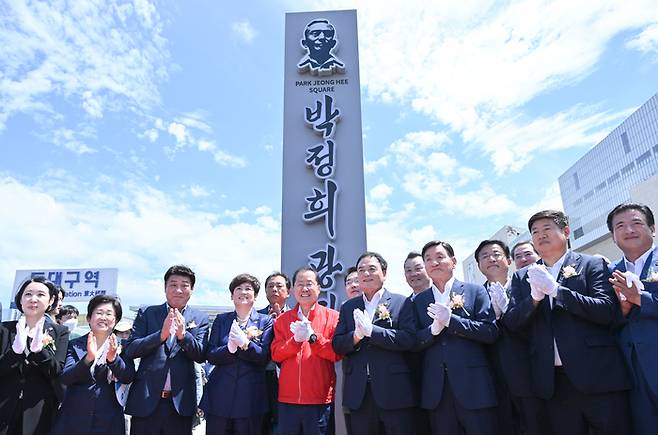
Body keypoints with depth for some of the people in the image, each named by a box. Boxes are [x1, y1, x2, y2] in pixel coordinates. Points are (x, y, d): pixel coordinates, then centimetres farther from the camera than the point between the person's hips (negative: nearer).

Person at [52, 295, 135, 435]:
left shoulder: (122, 346, 2)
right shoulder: (74, 345, 4)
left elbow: (128, 378, -9)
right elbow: (65, 378, -7)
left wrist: (113, 358, -27)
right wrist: (88, 358, -24)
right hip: (74, 418, 0)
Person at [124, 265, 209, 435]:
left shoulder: (200, 319, 4)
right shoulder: (146, 313, 5)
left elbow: (201, 356, -4)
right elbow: (130, 350, -3)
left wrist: (183, 335, -22)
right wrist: (161, 335, -20)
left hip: (180, 402, 0)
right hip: (146, 400, 0)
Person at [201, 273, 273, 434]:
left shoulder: (265, 321, 4)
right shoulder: (221, 319, 9)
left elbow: (264, 357, -6)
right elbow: (211, 355, 0)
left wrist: (245, 344, -22)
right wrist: (229, 348, -19)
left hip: (250, 397, -1)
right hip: (220, 395, 1)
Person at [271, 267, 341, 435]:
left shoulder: (332, 316, -1)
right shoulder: (283, 319, 8)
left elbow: (337, 354, -7)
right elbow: (275, 354, 1)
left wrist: (312, 337, -18)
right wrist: (295, 340, -15)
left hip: (320, 399, -2)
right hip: (287, 398, 3)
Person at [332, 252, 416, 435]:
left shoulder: (401, 302, 1)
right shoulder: (347, 307, 12)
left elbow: (408, 340, -11)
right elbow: (337, 345, 5)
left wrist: (370, 330, -18)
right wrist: (356, 335, -16)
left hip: (394, 392, -3)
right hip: (359, 394, 3)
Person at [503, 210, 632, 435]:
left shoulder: (592, 264, 2)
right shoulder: (522, 277, 10)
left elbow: (607, 310, -11)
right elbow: (510, 322, 2)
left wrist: (555, 289, -19)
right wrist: (535, 296, -15)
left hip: (598, 376, -2)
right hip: (553, 382, 3)